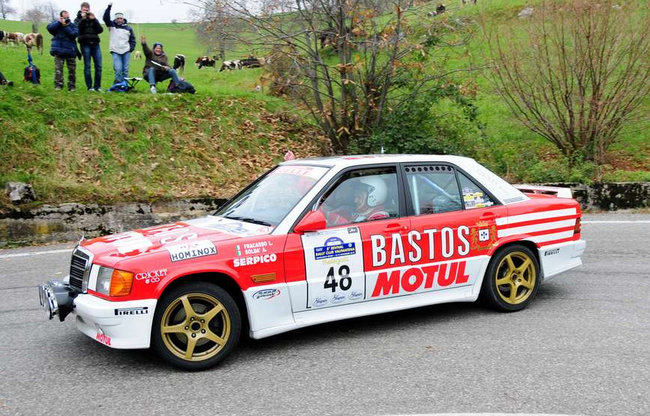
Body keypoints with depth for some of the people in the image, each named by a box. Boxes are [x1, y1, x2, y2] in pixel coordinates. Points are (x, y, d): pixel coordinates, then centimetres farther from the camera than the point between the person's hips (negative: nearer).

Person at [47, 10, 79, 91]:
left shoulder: (73, 25, 9)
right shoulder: (56, 24, 11)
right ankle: (58, 84, -4)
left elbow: (75, 34, -9)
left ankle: (71, 85, 10)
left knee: (72, 69, 2)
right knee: (58, 68, -8)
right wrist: (59, 22, -14)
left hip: (70, 51, 1)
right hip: (59, 51, -1)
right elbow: (49, 28, -8)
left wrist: (66, 26, -15)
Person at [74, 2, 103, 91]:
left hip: (95, 44, 2)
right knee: (87, 66, -3)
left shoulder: (94, 19, 18)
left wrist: (93, 19, -5)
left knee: (98, 66, -4)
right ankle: (89, 86, 1)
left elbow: (100, 30, 4)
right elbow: (77, 29, -6)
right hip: (85, 44, -2)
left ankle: (97, 86, 4)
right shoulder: (78, 19, 12)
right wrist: (83, 19, -11)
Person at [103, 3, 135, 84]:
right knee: (118, 69, -13)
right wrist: (109, 7, -13)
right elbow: (106, 18, -5)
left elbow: (132, 39, 18)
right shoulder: (112, 26, 7)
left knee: (125, 69, 1)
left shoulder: (128, 28, 12)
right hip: (115, 51, -2)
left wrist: (131, 48, 4)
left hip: (126, 52, 2)